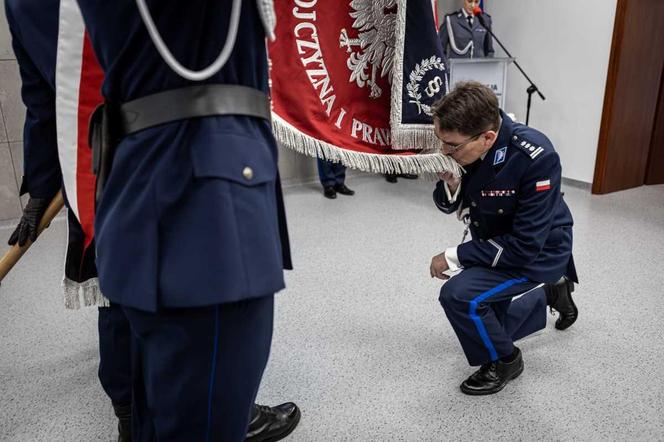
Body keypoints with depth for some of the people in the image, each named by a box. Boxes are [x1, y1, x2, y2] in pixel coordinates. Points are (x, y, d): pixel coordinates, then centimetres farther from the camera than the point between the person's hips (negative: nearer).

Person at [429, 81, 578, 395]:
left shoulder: (536, 158, -34)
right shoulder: (463, 145, -17)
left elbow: (525, 246, -30)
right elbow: (448, 205, -2)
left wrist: (455, 256, -24)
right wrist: (449, 184, -26)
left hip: (538, 253, -7)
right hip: (495, 246, 7)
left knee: (458, 294, -28)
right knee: (485, 328, 22)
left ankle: (504, 361, 1)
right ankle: (552, 293, 43)